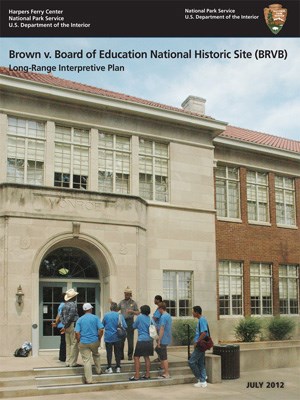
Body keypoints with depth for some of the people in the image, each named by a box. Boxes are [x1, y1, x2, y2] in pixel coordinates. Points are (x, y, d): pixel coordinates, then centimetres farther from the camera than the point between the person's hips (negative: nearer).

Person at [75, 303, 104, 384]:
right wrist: (99, 339, 5)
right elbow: (101, 330, -9)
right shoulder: (95, 318, -2)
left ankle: (89, 379, 4)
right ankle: (98, 370, 38)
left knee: (86, 360, 2)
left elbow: (77, 333, -8)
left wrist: (79, 341, 5)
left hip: (83, 343, -1)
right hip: (94, 341, 1)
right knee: (96, 354, 30)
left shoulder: (80, 319, 1)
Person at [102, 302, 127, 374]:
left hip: (108, 337, 0)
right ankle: (118, 367, 14)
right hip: (117, 337, 0)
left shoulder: (106, 315, -3)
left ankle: (109, 368, 7)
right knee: (118, 352, 10)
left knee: (109, 352, 7)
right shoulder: (119, 315, -8)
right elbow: (124, 326, -10)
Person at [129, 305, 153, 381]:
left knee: (136, 357, -1)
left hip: (142, 340, -6)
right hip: (149, 340, 6)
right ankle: (147, 374, 17)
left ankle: (137, 375, -4)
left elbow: (134, 326, 4)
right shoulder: (150, 319, 9)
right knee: (147, 357, 15)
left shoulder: (140, 317, -5)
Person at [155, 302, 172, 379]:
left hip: (163, 340, -10)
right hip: (167, 339, 10)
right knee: (157, 349, 25)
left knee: (164, 357, -2)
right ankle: (162, 367, 28)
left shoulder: (163, 317, -18)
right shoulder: (169, 316, 11)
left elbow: (162, 329, -22)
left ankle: (166, 373, 4)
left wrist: (159, 341, -18)